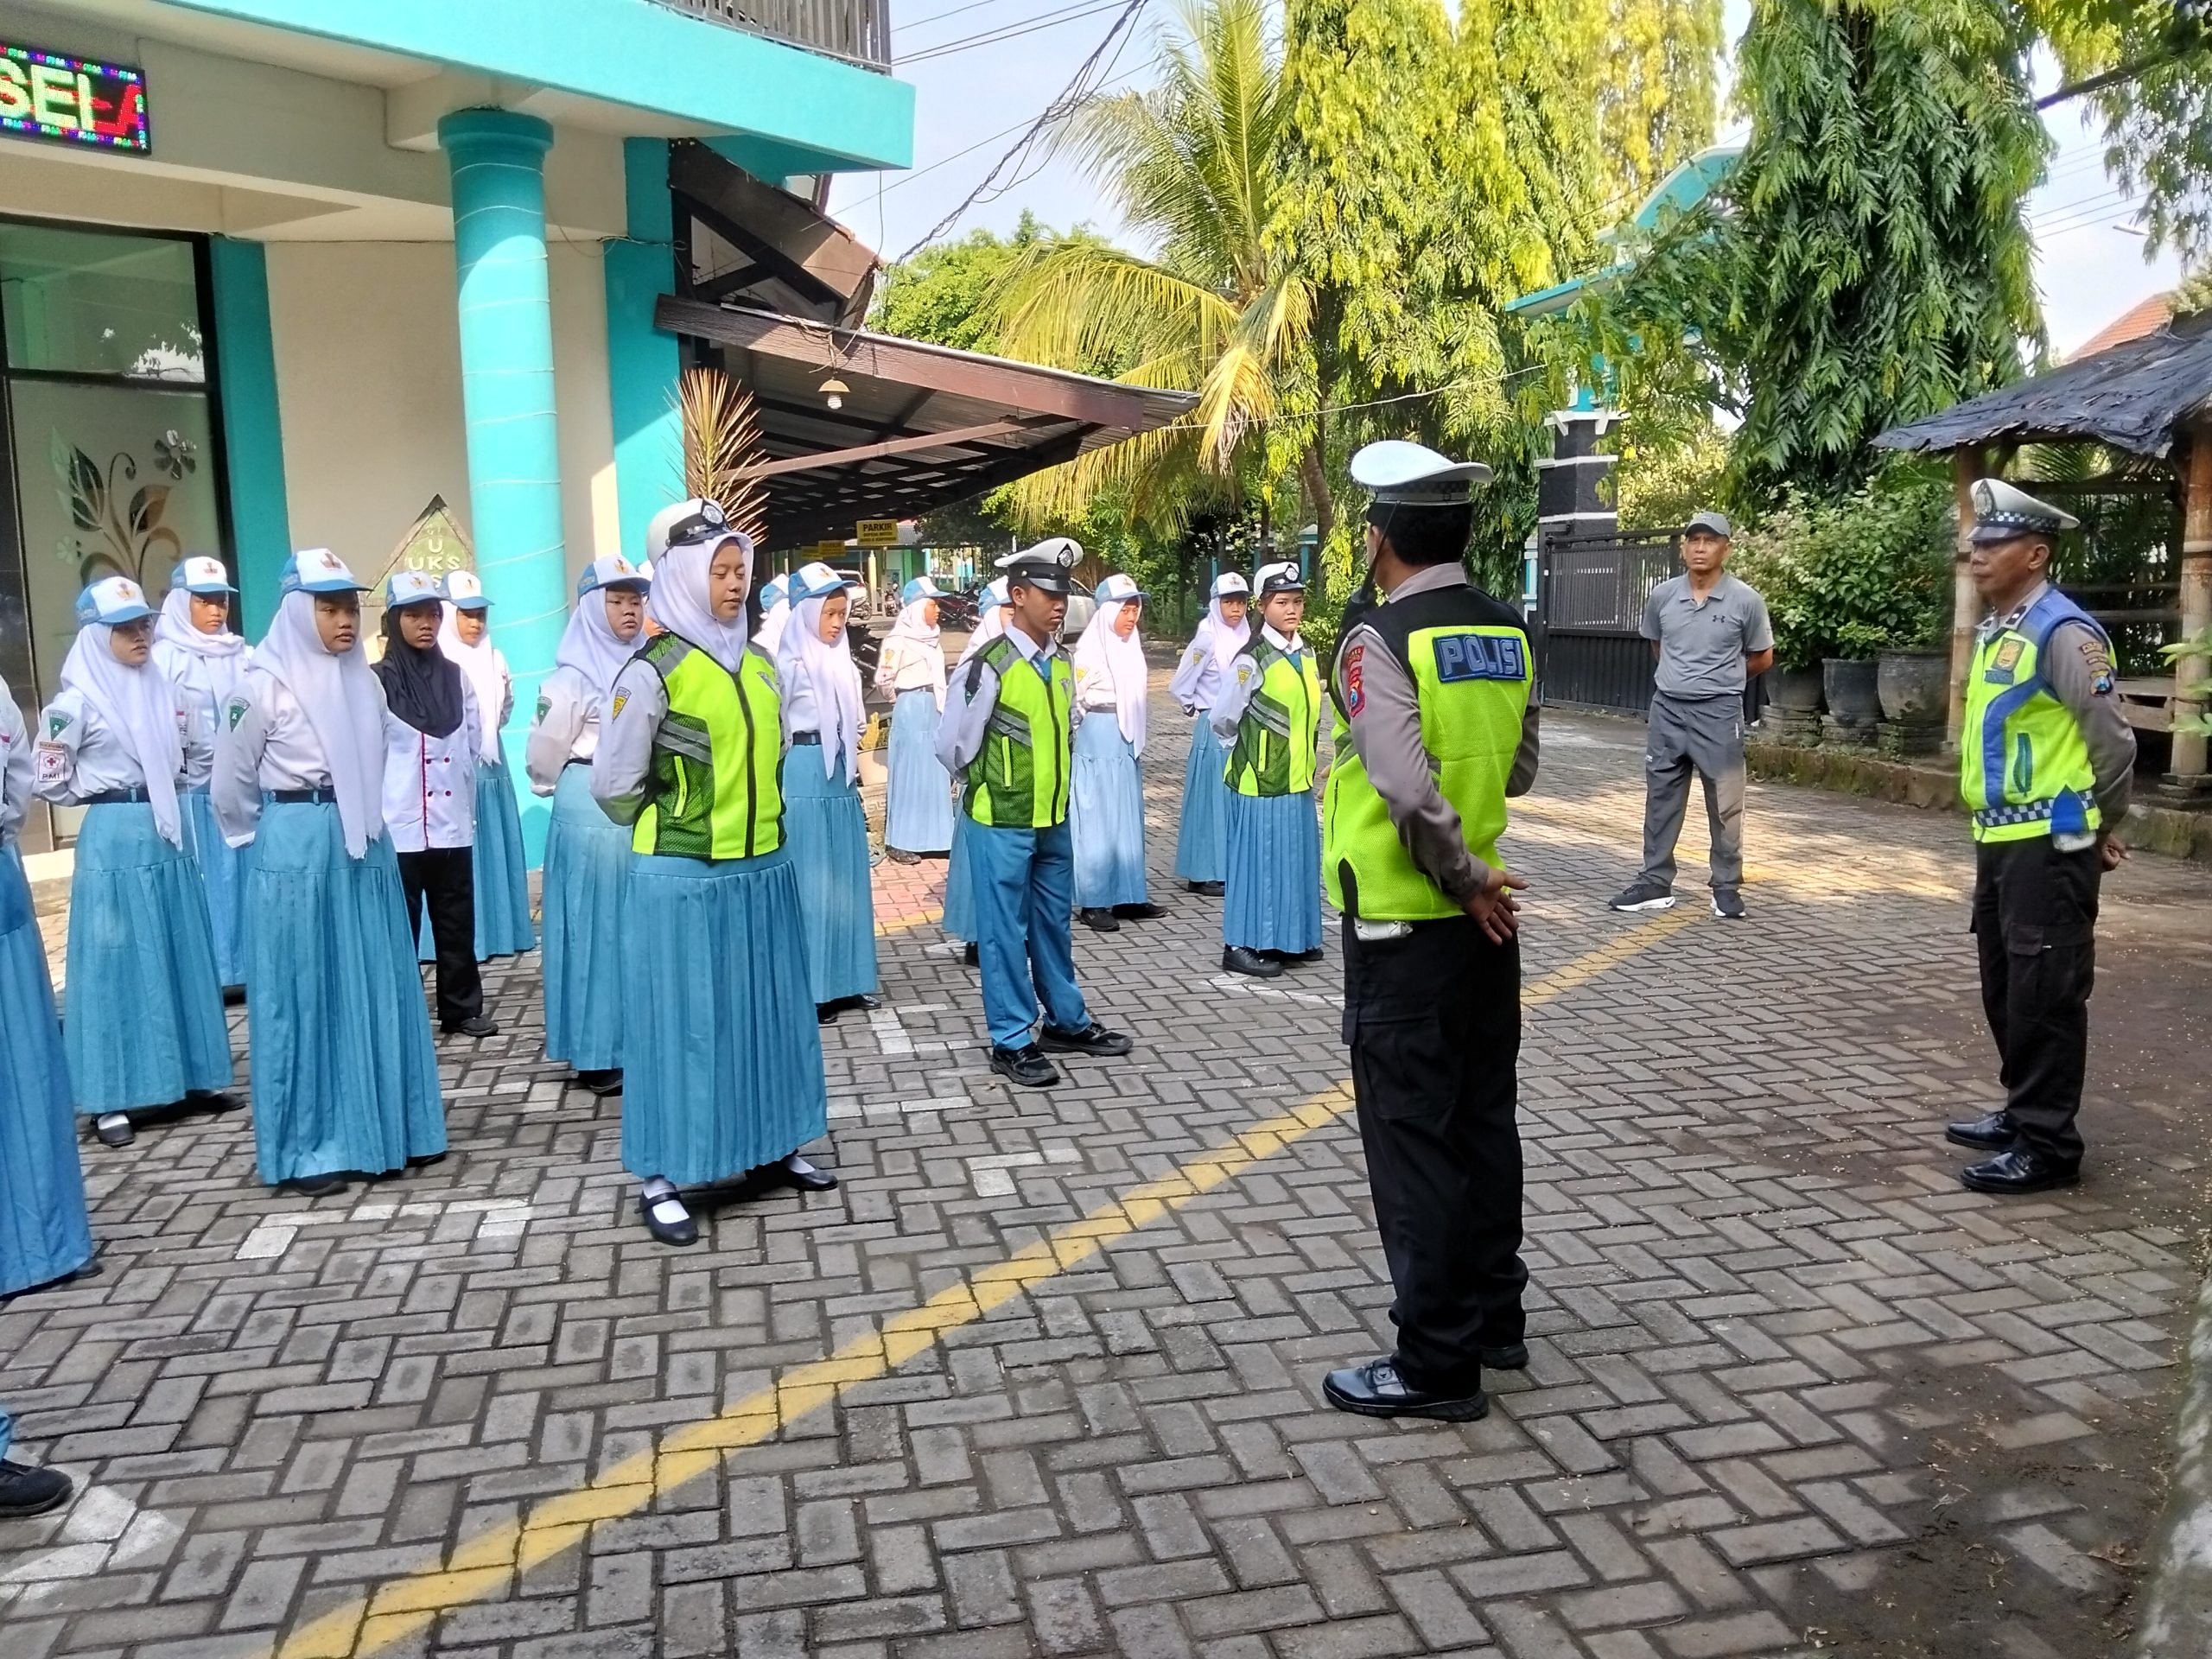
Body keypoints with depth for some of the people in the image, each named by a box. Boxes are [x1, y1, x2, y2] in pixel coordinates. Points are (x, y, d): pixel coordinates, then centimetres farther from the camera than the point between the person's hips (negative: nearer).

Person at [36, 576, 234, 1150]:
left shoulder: (166, 689, 8)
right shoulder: (77, 700, -7)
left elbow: (199, 757, 20)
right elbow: (47, 780, -6)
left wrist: (169, 793, 8)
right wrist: (102, 793, 3)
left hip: (168, 834, 5)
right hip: (114, 840, -5)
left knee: (183, 955, 10)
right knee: (117, 961, -1)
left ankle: (193, 1074, 21)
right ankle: (111, 1098, 6)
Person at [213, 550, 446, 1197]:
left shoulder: (366, 682, 7)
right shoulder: (265, 685, -10)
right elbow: (230, 783, -1)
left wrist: (359, 821, 18)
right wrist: (277, 834, 11)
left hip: (365, 843, 6)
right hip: (296, 851, -6)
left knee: (377, 987, 10)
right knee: (305, 993, 1)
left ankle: (388, 1126, 21)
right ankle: (308, 1146, 10)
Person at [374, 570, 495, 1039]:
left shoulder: (456, 676, 8)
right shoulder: (377, 681, -5)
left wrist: (464, 797, 11)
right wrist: (375, 812, 0)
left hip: (453, 821, 4)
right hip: (400, 824, -4)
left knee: (457, 922, 9)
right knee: (401, 925, 4)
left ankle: (462, 1008, 19)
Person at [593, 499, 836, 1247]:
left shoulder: (759, 666, 7)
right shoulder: (653, 671, -12)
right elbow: (613, 785, -7)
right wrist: (673, 827, 5)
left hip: (763, 871, 6)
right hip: (685, 882, -6)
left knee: (767, 1011, 14)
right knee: (683, 1022, 2)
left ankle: (773, 1144, 30)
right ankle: (660, 1178, 13)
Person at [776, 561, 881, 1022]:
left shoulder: (841, 661, 12)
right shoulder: (789, 663, -9)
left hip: (841, 774, 7)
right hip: (806, 775, -7)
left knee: (845, 878, 11)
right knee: (811, 881, -2)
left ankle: (844, 981, 20)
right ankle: (809, 989, 5)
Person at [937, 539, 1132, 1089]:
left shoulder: (1062, 663, 4)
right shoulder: (988, 666, -17)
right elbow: (953, 746, -9)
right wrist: (989, 786, 6)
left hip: (1054, 819, 6)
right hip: (1001, 824, -6)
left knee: (1053, 924, 18)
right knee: (1005, 931, 3)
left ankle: (1067, 1021, 31)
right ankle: (1012, 1041, 12)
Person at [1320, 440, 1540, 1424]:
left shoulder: (1379, 640, -17)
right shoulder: (1507, 631, 5)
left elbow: (1410, 791, -27)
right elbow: (1519, 771, 13)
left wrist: (1468, 882, -15)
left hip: (1404, 926, -7)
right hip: (1486, 921, 7)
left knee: (1413, 1139, 2)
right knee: (1482, 1120, 17)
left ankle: (1437, 1364, 11)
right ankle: (1494, 1317, 31)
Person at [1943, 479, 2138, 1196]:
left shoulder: (2062, 631, -16)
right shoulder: (1995, 631, 13)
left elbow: (2113, 739, -16)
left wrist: (2101, 829, -4)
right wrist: (1995, 832, 17)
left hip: (2048, 844, -9)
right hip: (2000, 838, 10)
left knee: (2045, 993, -3)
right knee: (2005, 989, 18)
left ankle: (2047, 1144, 6)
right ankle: (2020, 1113, 31)